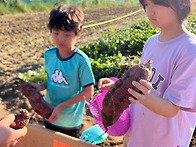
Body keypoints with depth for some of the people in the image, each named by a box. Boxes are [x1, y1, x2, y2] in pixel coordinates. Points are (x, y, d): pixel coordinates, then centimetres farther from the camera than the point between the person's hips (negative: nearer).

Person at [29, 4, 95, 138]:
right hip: (49, 116, 5)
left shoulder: (81, 60, -23)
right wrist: (41, 86, -13)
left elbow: (88, 92, -19)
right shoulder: (49, 55, -7)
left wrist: (61, 106, -21)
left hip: (70, 122, -4)